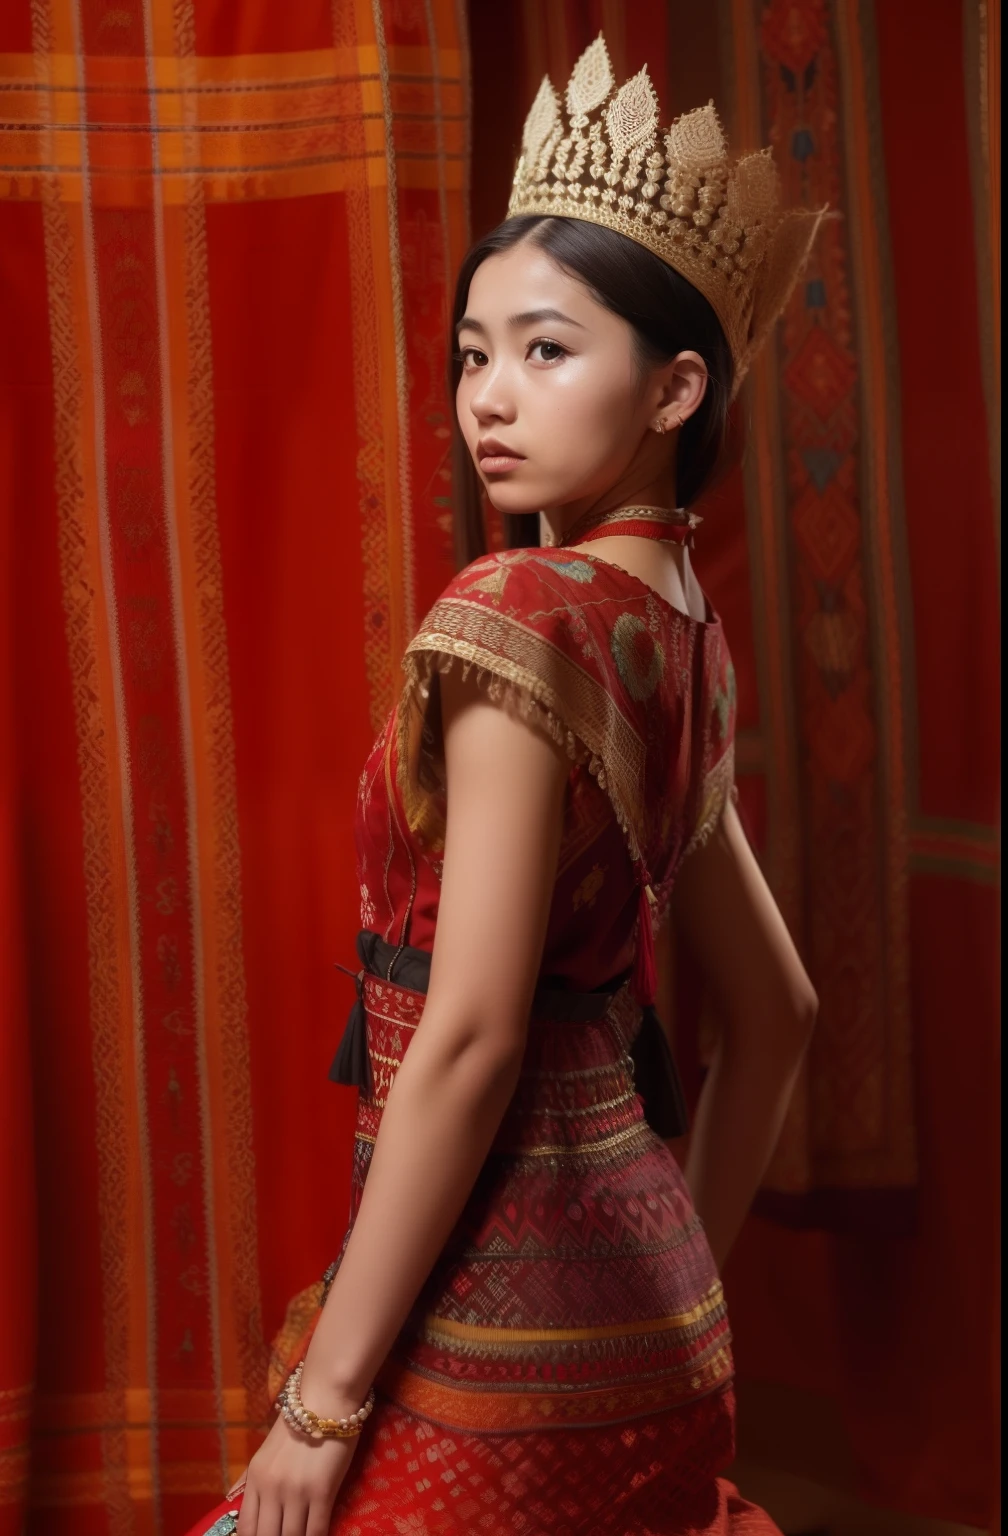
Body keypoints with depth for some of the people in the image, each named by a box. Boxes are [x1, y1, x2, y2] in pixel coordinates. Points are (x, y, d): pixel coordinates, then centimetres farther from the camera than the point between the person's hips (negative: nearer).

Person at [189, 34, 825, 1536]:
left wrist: (325, 1397, -15)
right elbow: (775, 1012, 15)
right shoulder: (681, 629, 8)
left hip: (499, 1322, -8)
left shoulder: (517, 614, -17)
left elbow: (469, 1036, -21)